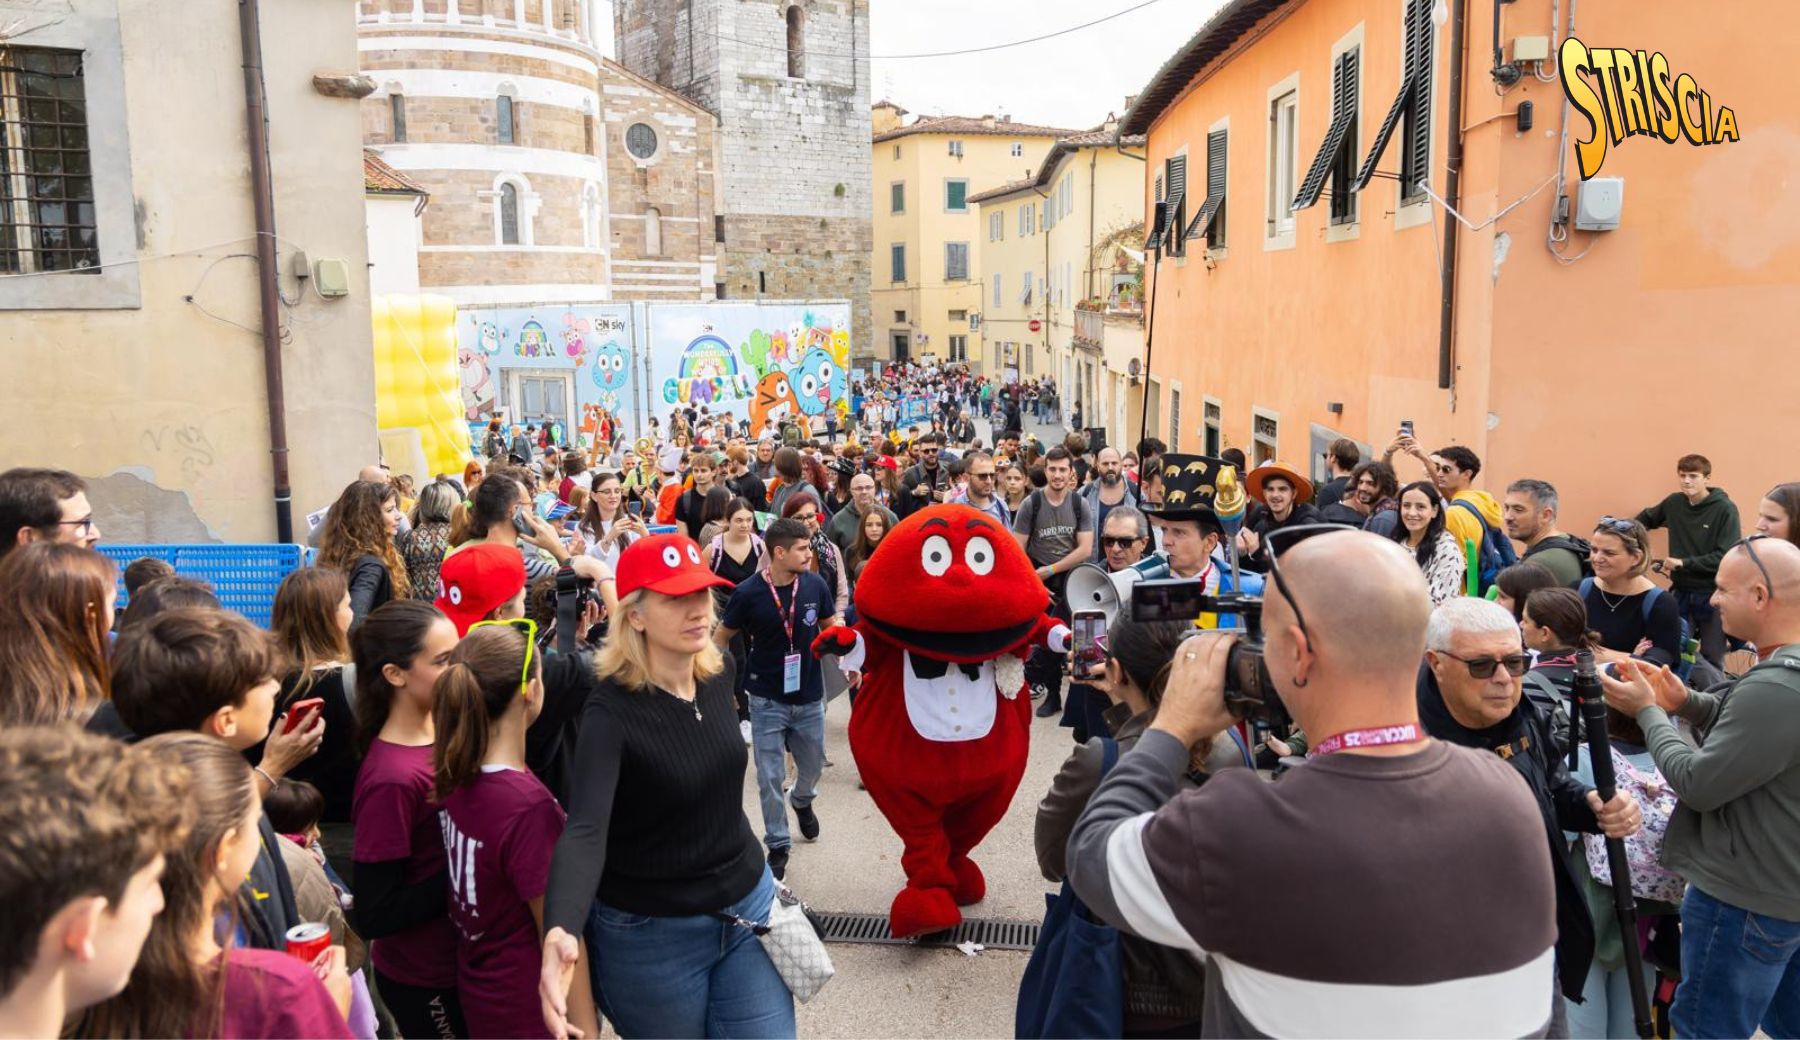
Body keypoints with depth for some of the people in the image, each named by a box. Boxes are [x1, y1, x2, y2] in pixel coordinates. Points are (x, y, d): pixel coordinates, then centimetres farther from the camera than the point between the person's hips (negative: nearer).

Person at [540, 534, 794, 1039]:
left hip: (748, 905, 5)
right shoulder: (613, 709, -23)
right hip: (650, 932, -5)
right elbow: (584, 829, -36)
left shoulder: (719, 671, -5)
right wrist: (560, 931, -53)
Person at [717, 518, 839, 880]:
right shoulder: (748, 593, -17)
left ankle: (802, 801, 53)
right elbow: (721, 638, -3)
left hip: (809, 697, 3)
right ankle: (778, 844, 22)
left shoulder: (816, 585, -11)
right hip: (767, 700, -3)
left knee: (813, 765, 20)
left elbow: (831, 628, 6)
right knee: (771, 777, 3)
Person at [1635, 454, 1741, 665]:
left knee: (1711, 658, 5)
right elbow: (1645, 519, 25)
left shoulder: (1725, 508, -10)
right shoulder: (1674, 502, 3)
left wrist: (1684, 563, -21)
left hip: (1713, 594, -4)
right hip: (1681, 592, 4)